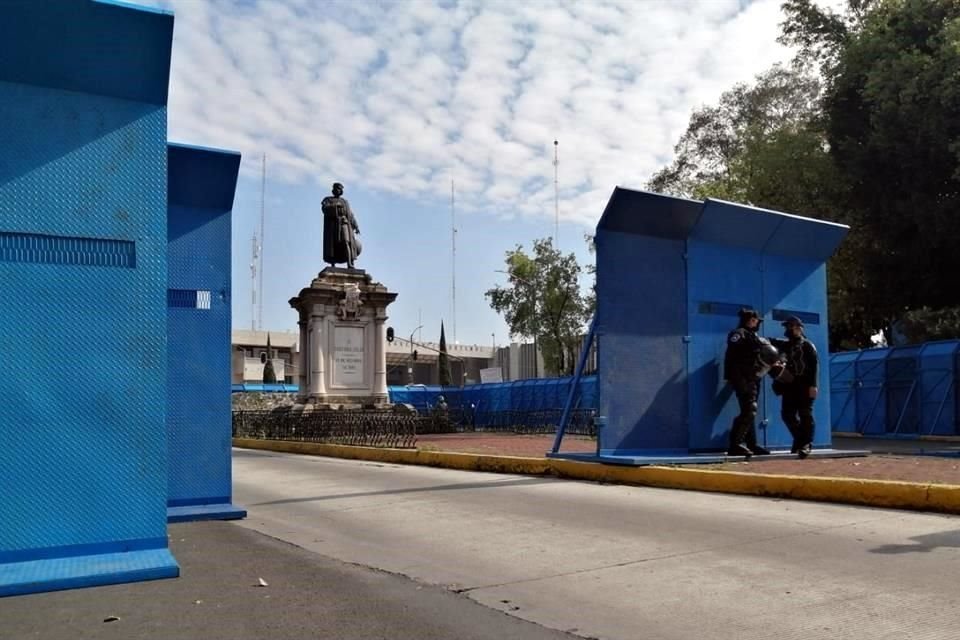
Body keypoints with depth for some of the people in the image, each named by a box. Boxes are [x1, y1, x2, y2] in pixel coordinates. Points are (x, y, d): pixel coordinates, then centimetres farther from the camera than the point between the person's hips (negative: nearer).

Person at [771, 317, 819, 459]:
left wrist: (813, 385, -17)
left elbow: (815, 364, -8)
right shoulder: (785, 345, 18)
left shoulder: (807, 345, 0)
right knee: (787, 414, 4)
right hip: (790, 385, 6)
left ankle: (807, 443, -1)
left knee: (805, 414, -6)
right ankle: (799, 439, 21)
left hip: (805, 385, -6)